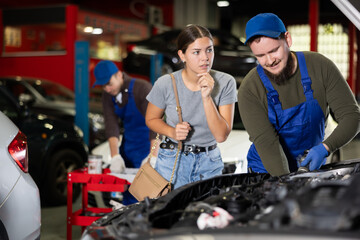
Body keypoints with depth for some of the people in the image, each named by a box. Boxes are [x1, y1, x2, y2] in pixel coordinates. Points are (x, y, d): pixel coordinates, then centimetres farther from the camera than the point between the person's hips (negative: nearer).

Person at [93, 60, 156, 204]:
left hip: (151, 145, -6)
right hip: (128, 149, 6)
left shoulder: (143, 88, -19)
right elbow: (111, 126, -11)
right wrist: (115, 156, -25)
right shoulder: (108, 96, -1)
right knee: (128, 195, 7)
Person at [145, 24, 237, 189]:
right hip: (172, 161, -1)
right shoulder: (166, 84, -12)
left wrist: (207, 97, -25)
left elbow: (221, 136, -15)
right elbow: (151, 119, 5)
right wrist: (172, 132, -15)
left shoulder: (225, 83, -11)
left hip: (209, 162, 1)